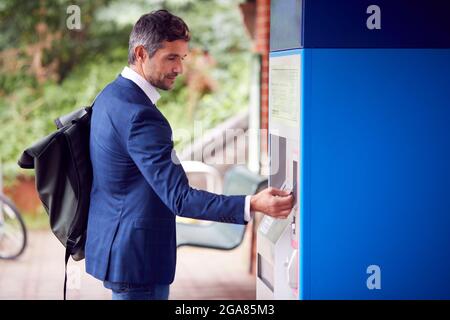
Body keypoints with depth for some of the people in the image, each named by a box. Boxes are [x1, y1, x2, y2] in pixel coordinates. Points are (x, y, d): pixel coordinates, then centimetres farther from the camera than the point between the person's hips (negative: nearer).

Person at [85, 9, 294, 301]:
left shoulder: (111, 95, 8)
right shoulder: (141, 115, -24)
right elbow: (179, 198, -28)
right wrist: (252, 205, -34)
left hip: (114, 245, 10)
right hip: (136, 255, -10)